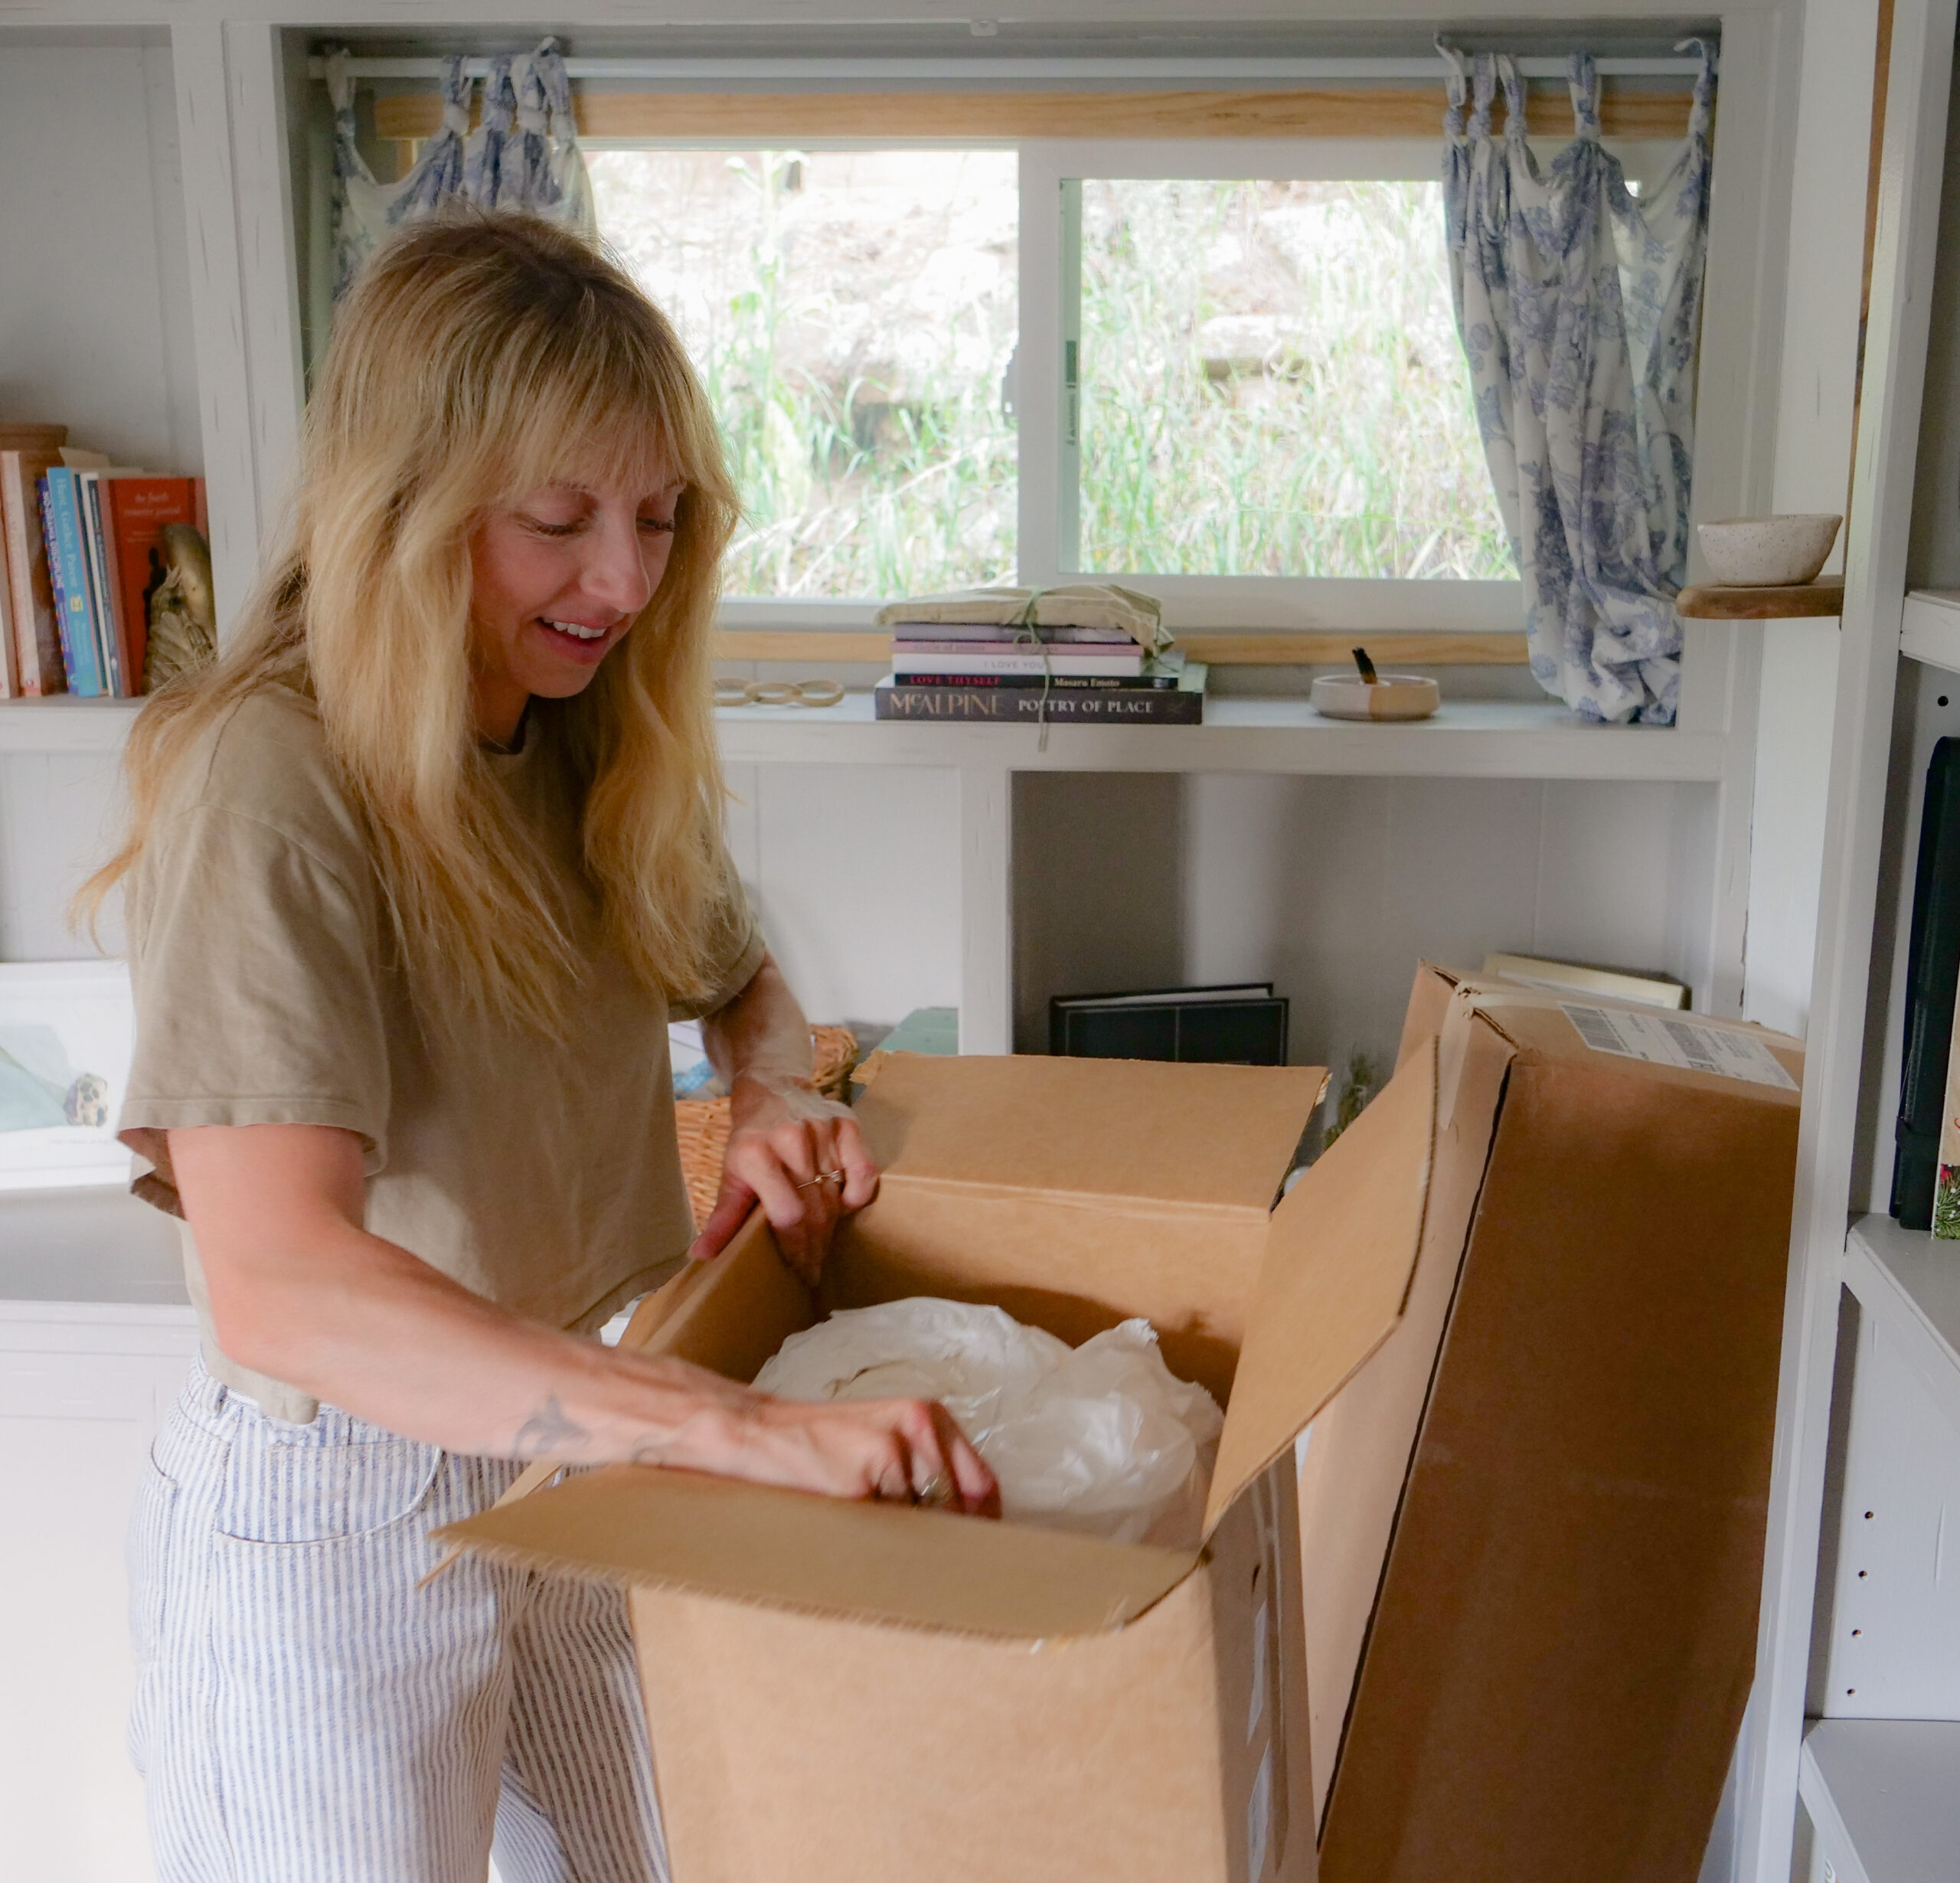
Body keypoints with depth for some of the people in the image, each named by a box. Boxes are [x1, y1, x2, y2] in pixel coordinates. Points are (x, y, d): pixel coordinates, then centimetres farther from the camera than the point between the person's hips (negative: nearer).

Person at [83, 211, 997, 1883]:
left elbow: (743, 980, 16)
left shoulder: (609, 745, 0)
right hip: (338, 1523, -6)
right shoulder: (268, 778, -24)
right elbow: (277, 1287, -35)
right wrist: (756, 1430, -44)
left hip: (589, 1456, 6)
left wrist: (779, 1105, -8)